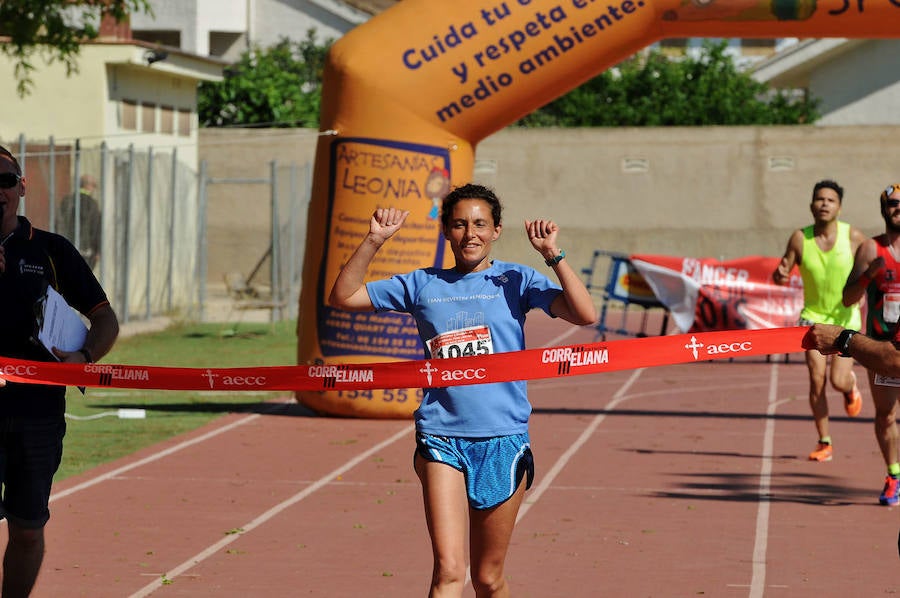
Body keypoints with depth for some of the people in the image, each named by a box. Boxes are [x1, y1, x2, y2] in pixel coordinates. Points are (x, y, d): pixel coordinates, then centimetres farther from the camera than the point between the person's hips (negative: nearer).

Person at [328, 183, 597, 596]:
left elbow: (585, 315, -8)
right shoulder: (422, 285, 9)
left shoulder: (515, 280, 4)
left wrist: (553, 254, -15)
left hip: (504, 438, 0)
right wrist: (373, 242, -2)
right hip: (442, 438, 0)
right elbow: (343, 297, 9)